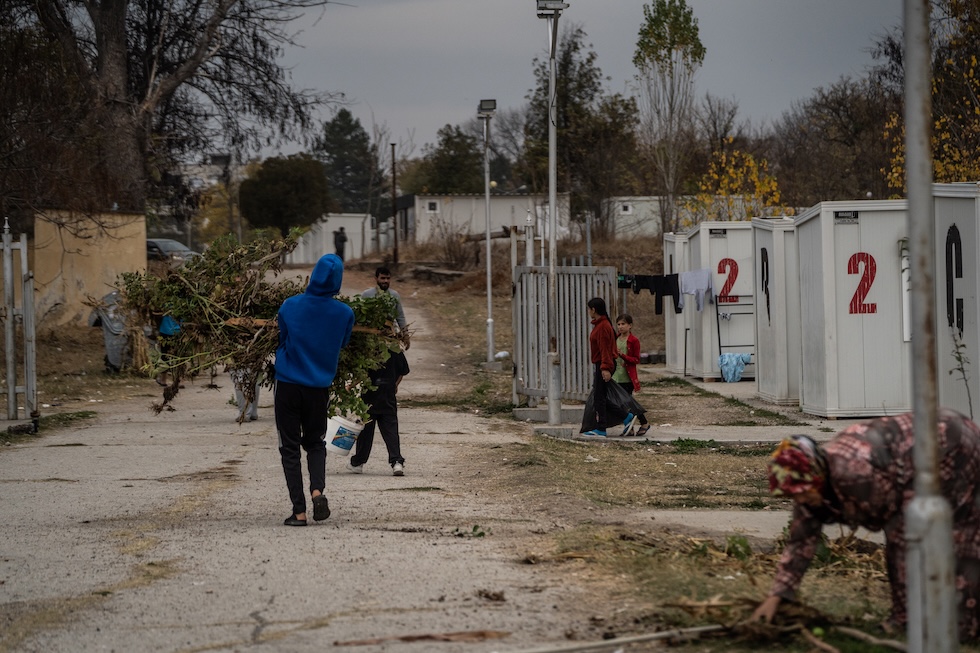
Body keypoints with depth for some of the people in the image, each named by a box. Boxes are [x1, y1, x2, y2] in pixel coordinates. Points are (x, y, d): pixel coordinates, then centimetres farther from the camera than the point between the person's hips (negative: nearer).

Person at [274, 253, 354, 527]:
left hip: (288, 384, -1)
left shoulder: (290, 306, -9)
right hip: (319, 387, 1)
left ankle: (299, 511, -1)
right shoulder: (344, 313, -7)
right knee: (315, 443, 19)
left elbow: (282, 339, 6)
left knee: (290, 447, 5)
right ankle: (317, 489, -7)